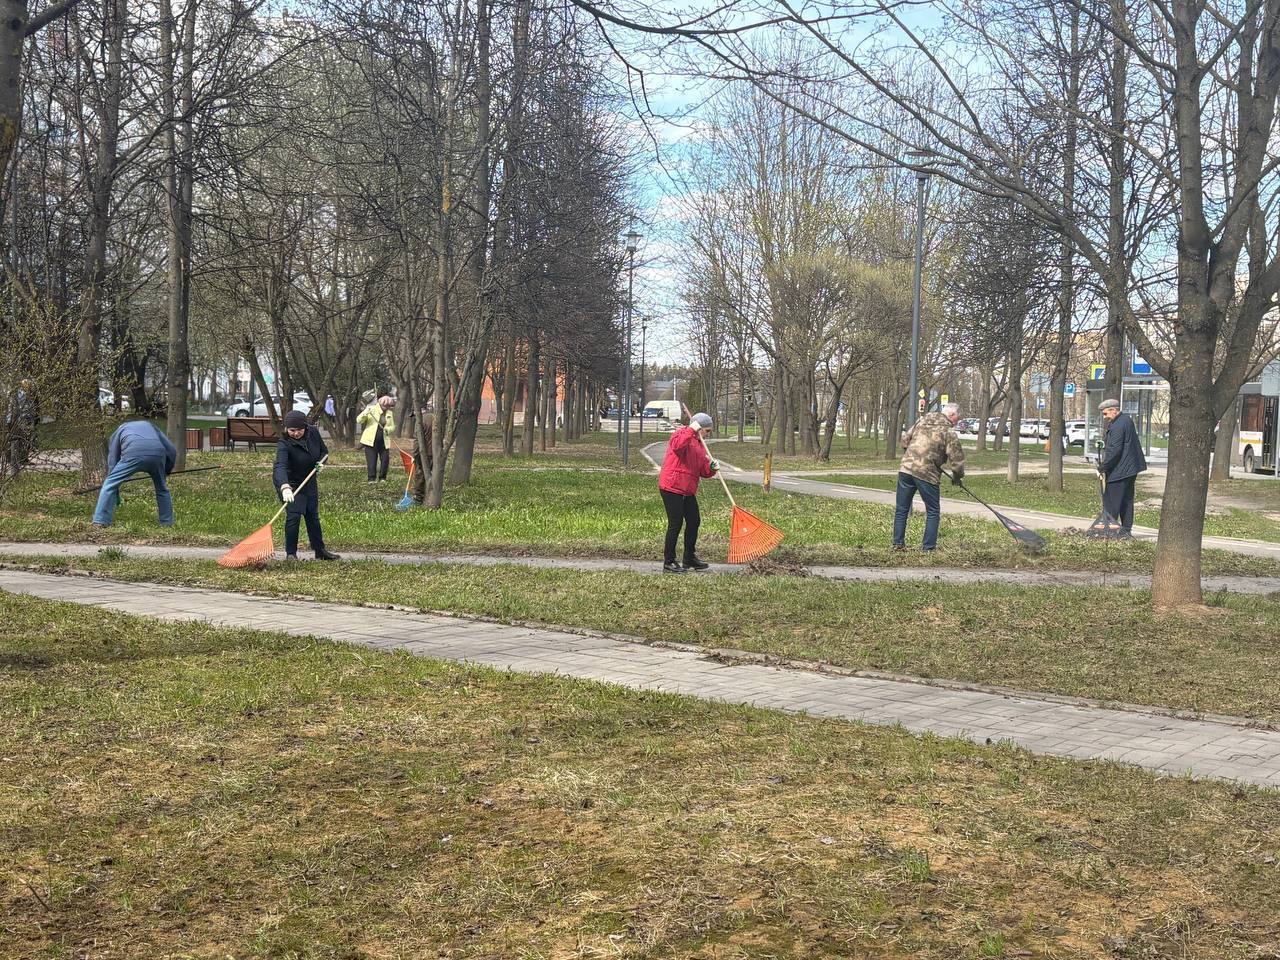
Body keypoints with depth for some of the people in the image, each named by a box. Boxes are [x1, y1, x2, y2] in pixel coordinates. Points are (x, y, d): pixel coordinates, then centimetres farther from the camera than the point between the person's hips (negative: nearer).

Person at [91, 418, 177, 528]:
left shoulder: (119, 430, 33)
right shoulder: (150, 425, 38)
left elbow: (112, 462, 29)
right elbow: (172, 450, 25)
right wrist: (165, 472, 37)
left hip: (134, 454, -2)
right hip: (157, 454, 3)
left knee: (109, 485, 12)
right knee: (162, 489, 26)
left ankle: (100, 521, 6)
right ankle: (167, 522, 28)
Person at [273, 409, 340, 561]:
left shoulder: (313, 432, -13)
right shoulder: (284, 444, -30)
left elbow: (324, 450, 5)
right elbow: (280, 466, -46)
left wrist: (321, 462, -17)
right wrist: (285, 488, -62)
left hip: (309, 481, 6)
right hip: (288, 482, -6)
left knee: (313, 516, 14)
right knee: (293, 515, -16)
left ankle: (320, 551, 25)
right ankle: (290, 553, -4)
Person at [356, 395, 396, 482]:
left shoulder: (389, 413, 9)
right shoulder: (372, 409, -3)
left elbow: (392, 426, 15)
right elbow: (359, 420, -4)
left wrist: (387, 429, -8)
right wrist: (365, 414, -24)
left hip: (383, 441, 4)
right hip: (371, 440, -4)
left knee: (385, 459, -1)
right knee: (371, 460, -4)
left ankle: (382, 478, 14)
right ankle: (371, 478, 2)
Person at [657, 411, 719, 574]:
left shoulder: (700, 444, 21)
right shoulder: (681, 434, -5)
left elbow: (702, 471, 20)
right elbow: (677, 446, -30)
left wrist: (712, 468, -2)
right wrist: (691, 429, -26)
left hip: (688, 491, 9)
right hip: (672, 487, -9)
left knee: (694, 522, 13)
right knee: (675, 524, -7)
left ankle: (690, 559, 27)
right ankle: (669, 563, 0)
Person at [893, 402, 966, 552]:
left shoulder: (922, 420, 11)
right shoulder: (949, 431, -5)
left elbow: (905, 439, 18)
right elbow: (957, 459, -4)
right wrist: (957, 476, 14)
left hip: (905, 468, 5)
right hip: (927, 473, -5)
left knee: (901, 510, 13)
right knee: (933, 512, 10)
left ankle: (898, 543, 13)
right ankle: (928, 546, 9)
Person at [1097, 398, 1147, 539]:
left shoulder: (1117, 426, -20)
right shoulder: (1127, 419, 12)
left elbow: (1114, 451, -24)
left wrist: (1103, 466, -17)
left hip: (1119, 471, -10)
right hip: (1131, 468, 10)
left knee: (1111, 503, -5)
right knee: (1127, 501, 14)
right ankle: (1126, 531, 19)